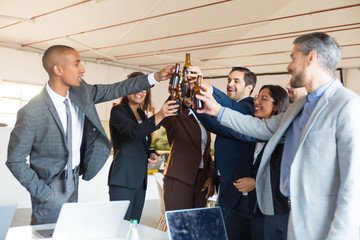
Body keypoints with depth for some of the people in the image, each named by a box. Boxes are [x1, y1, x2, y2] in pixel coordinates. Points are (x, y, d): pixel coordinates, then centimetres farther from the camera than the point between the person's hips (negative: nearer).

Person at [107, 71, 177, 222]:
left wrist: (152, 155, 5)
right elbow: (135, 132, -24)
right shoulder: (118, 111, -4)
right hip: (123, 179, -7)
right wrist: (159, 115, -35)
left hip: (140, 179, 7)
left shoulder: (142, 114, 17)